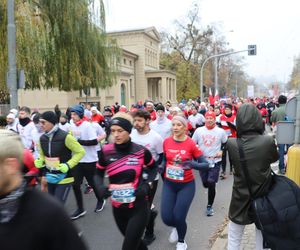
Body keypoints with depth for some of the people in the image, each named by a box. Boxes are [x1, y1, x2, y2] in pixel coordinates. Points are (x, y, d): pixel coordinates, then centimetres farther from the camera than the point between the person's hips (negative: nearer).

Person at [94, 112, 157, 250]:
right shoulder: (106, 151, -9)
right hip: (117, 208, 3)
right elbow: (98, 173, 5)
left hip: (138, 207, -3)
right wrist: (100, 187, -15)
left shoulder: (141, 151, -13)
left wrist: (146, 184, -10)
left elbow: (153, 168, 6)